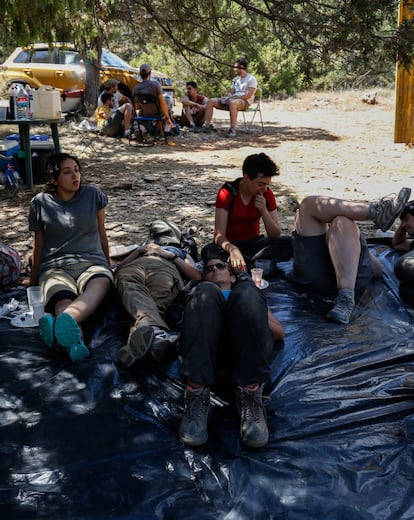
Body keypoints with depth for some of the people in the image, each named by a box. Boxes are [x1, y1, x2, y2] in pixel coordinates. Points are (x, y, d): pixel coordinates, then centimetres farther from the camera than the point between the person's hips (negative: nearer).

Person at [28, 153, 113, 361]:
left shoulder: (93, 194, 10)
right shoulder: (40, 202, 8)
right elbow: (38, 244, 16)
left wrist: (108, 264, 26)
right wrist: (33, 279, 21)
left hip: (92, 262, 0)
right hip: (55, 266, 0)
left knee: (99, 284, -41)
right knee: (63, 302, -39)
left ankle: (65, 322, -73)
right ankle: (74, 340, -73)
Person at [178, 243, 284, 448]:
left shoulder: (251, 294, 41)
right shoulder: (199, 292, 41)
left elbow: (280, 333, 27)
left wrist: (252, 316, 9)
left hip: (246, 345, 0)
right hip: (207, 345, 0)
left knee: (247, 291, -27)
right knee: (205, 292, -26)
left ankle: (250, 393, -40)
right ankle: (196, 392, -39)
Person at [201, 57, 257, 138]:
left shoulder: (251, 79, -3)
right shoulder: (236, 79, 23)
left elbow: (248, 95, -14)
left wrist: (234, 98, -16)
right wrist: (227, 97, -3)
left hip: (244, 102, -8)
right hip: (232, 100, 8)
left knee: (232, 103, -44)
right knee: (211, 101, -8)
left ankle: (232, 129, -44)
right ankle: (207, 125, -17)